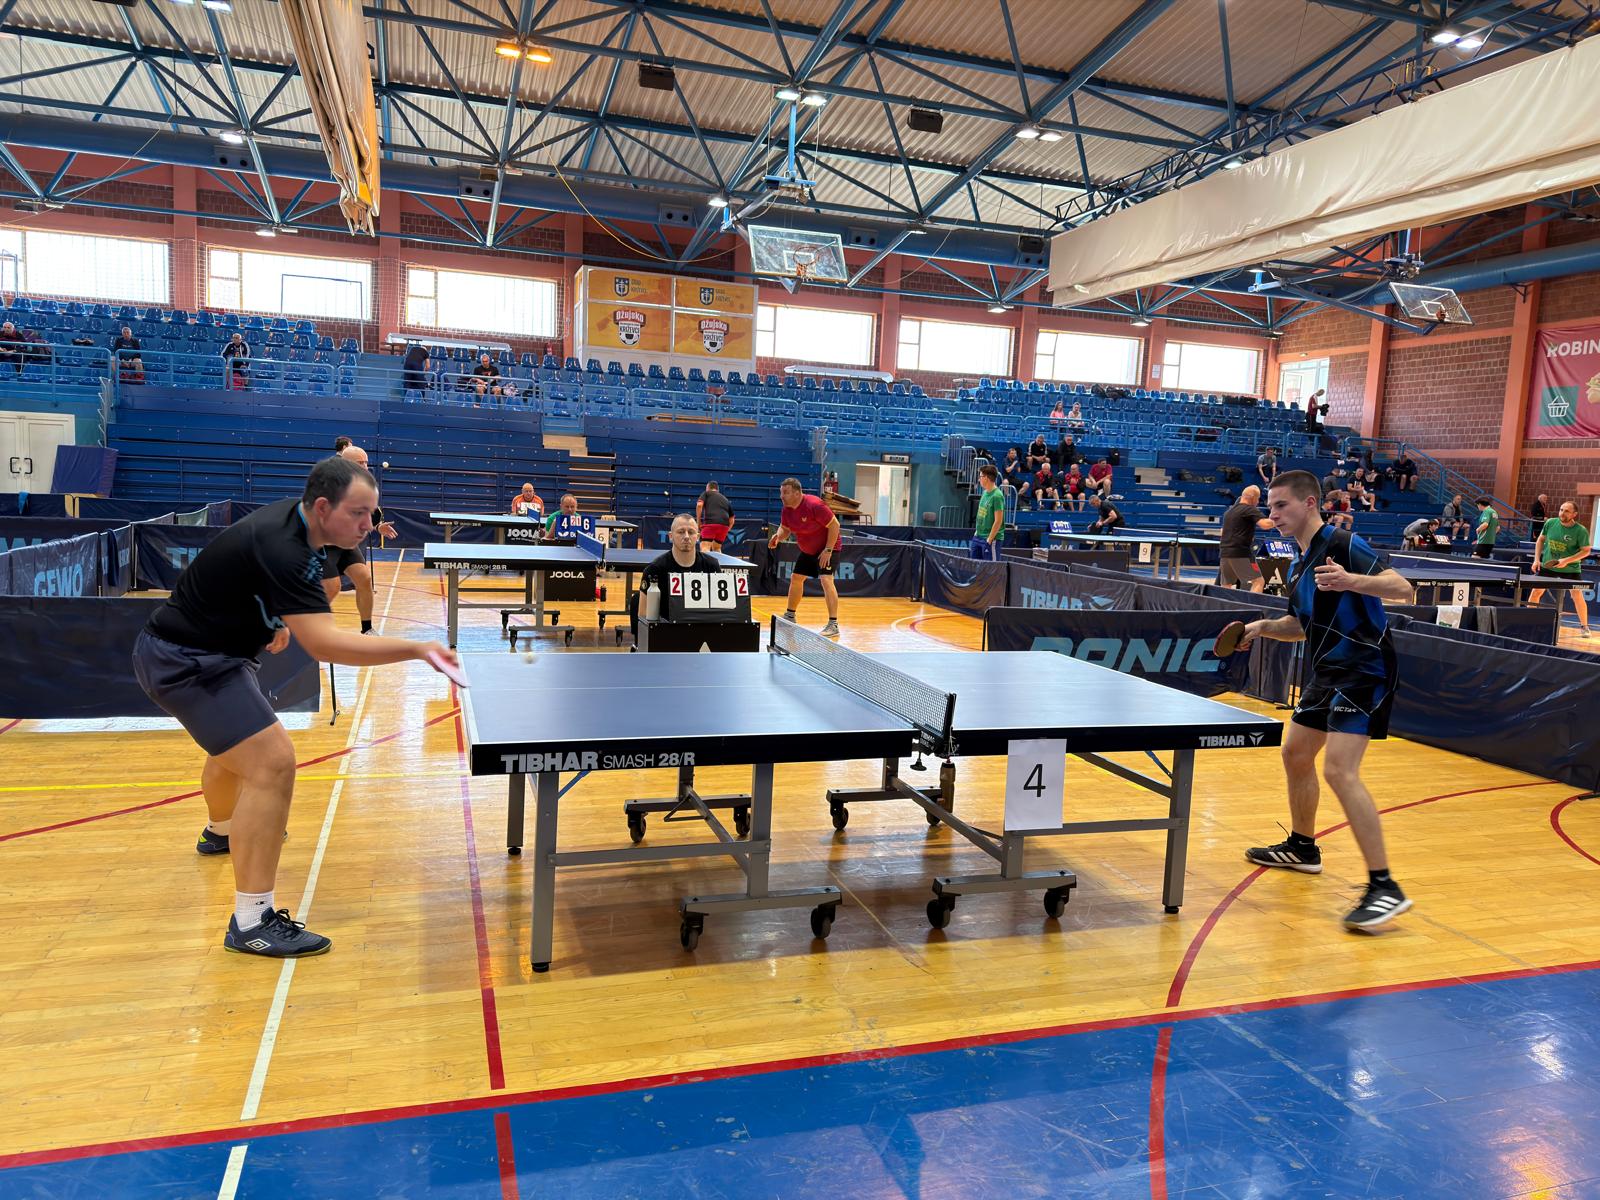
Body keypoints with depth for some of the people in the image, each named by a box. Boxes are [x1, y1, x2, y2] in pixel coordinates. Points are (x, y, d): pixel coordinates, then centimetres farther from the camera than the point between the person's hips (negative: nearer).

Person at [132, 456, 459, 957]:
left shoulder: (293, 517, -1)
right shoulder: (281, 550, -32)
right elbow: (325, 643, -41)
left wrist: (275, 619, 12)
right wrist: (416, 649, -44)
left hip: (203, 648, 11)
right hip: (183, 661, -11)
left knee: (235, 743, 34)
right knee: (271, 762, -23)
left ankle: (222, 831, 65)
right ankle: (251, 921, -20)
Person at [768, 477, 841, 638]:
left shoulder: (814, 505, -29)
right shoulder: (787, 509, -6)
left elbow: (834, 525, -25)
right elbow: (785, 528, 9)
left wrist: (828, 550, -26)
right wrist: (778, 536, -16)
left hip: (827, 548, -8)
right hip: (807, 550, 8)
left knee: (826, 580, -22)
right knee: (796, 579, 14)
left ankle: (833, 625, -21)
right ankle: (789, 616, 33)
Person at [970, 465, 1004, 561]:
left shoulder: (997, 496, -16)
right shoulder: (985, 492, 11)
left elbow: (998, 521, -19)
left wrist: (989, 540, -19)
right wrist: (977, 531, 15)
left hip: (991, 539, -9)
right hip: (978, 537, 9)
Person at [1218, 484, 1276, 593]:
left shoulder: (1228, 511, 19)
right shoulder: (1250, 509, -6)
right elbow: (1265, 524, -21)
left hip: (1225, 553, 8)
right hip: (1241, 553, -8)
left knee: (1225, 586, 14)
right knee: (1259, 582, -6)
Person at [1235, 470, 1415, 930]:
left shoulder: (1341, 543, -14)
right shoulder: (1300, 564, 14)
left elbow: (1402, 588, -23)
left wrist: (1350, 580, -40)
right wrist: (1263, 627, 5)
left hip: (1364, 671, -10)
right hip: (1327, 672, 10)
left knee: (1339, 770, -20)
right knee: (1296, 753, 19)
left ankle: (1384, 887, -15)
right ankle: (1302, 847, 39)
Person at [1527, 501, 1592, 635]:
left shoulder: (1580, 531, -15)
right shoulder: (1550, 523, -6)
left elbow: (1585, 551, -11)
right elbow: (1540, 540, 7)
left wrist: (1567, 561, -23)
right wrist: (1537, 559, 0)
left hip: (1570, 569, -3)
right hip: (1547, 565, 3)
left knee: (1577, 596, -4)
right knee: (1535, 592, 1)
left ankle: (1584, 626, 12)